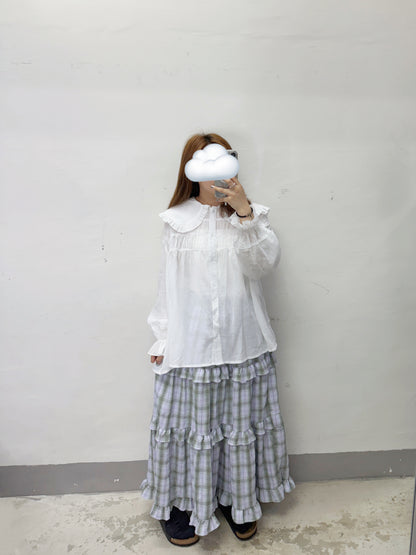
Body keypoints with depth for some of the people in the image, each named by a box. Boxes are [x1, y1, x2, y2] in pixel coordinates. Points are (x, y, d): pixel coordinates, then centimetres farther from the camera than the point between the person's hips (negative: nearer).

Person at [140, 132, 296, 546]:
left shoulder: (250, 215, 5)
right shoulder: (176, 221, 2)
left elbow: (268, 261, -12)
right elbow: (168, 284, 4)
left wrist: (245, 212, -23)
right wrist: (161, 340, 4)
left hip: (242, 342, 2)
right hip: (190, 344, -1)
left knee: (242, 423, 15)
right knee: (190, 424, 10)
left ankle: (241, 501, 39)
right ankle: (182, 503, 34)